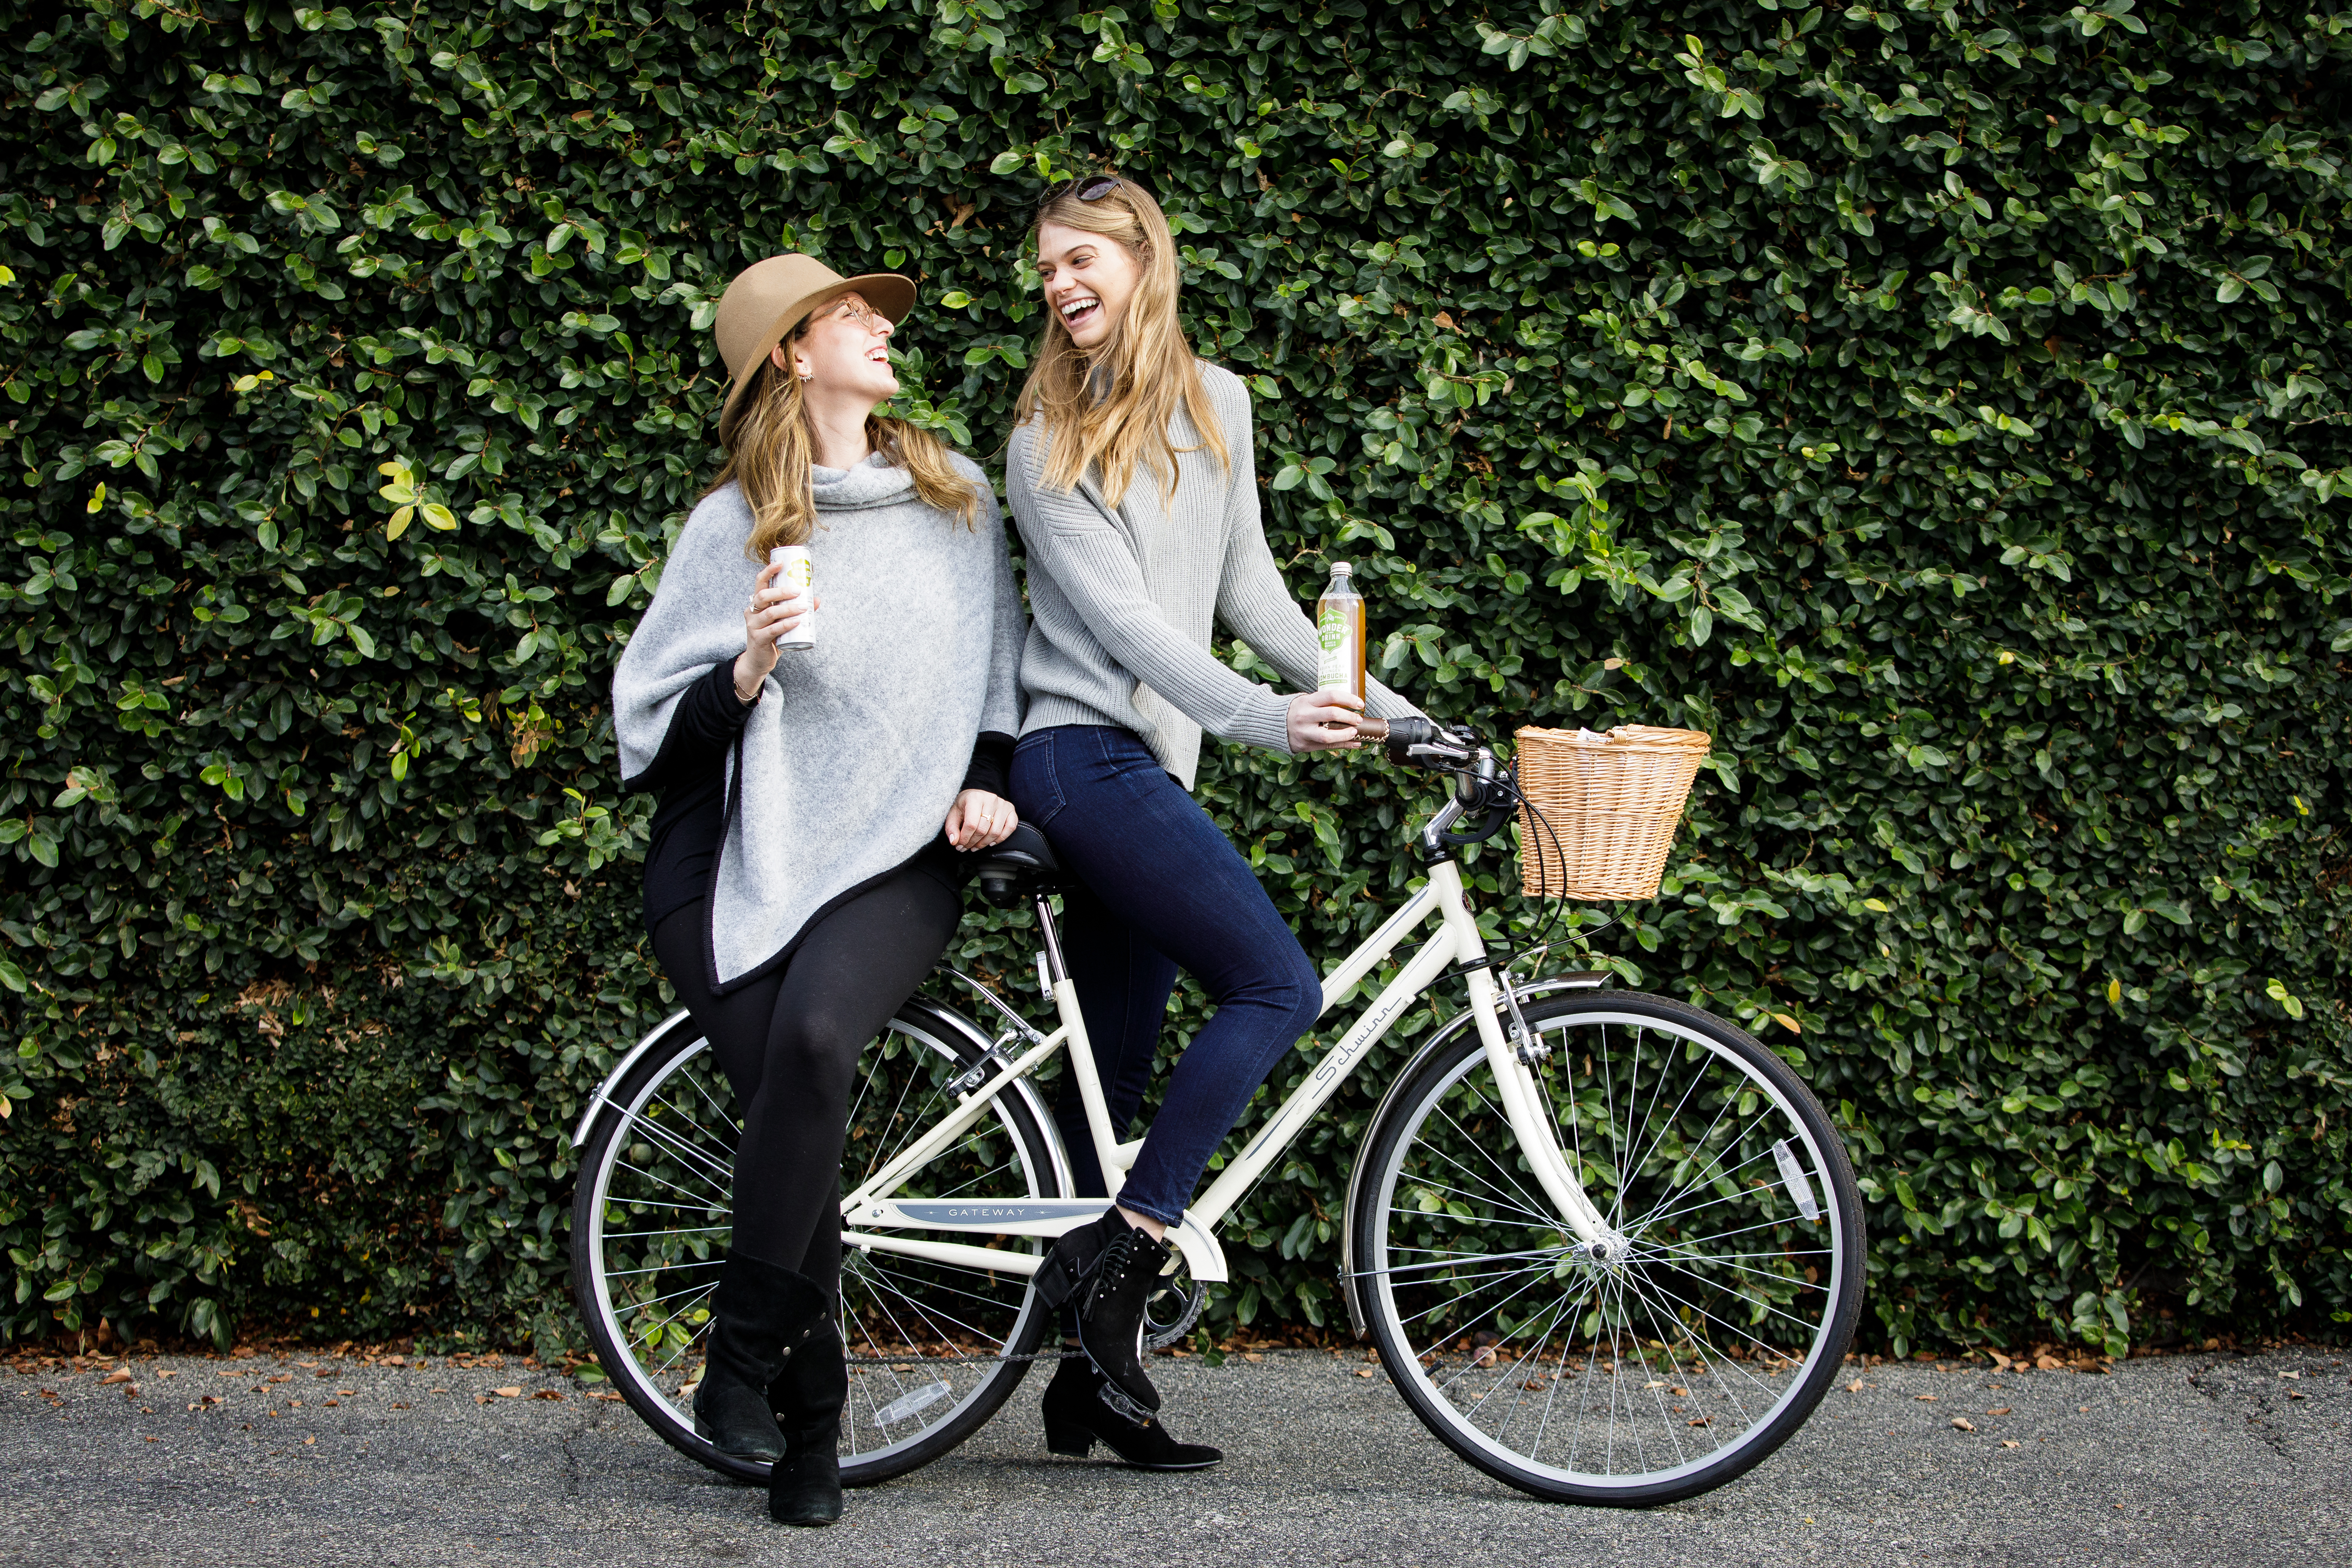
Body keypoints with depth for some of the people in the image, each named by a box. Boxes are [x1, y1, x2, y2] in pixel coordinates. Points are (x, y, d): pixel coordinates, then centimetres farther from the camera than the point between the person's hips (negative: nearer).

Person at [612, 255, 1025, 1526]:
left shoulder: (957, 498, 13)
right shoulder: (735, 524, 3)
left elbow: (1000, 665, 25)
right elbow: (655, 730, 2)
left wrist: (985, 778, 8)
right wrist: (749, 670, -16)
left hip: (897, 857, 1)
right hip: (738, 859, -1)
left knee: (814, 1038, -30)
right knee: (794, 1104, -19)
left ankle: (739, 1358, -19)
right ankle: (811, 1431, -5)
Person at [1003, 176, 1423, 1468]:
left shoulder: (1216, 405, 16)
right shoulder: (1049, 437, -2)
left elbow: (1247, 587, 19)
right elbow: (1118, 611, -12)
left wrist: (1383, 705, 11)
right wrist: (1256, 718, -25)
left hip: (1149, 766, 6)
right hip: (1085, 754, -6)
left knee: (1116, 1073, 5)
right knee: (1277, 985, -18)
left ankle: (1091, 1380, 8)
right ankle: (1116, 1252, -15)